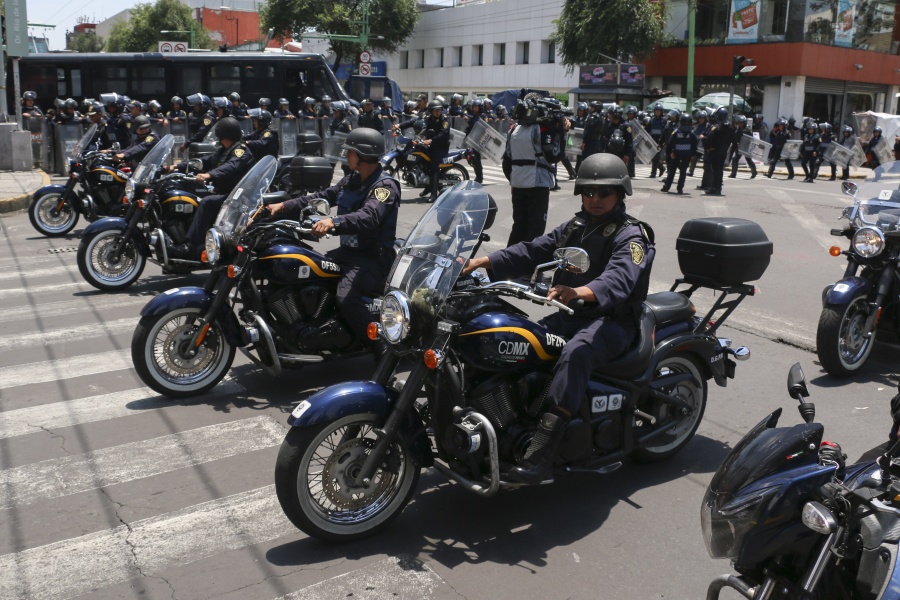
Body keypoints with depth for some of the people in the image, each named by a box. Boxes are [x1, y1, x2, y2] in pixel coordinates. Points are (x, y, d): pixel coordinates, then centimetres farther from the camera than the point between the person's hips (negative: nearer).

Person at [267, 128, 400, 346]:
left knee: (345, 296, -33)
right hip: (348, 251, 9)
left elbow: (368, 217, -33)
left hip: (374, 257, -9)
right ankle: (312, 329, 17)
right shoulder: (352, 180, 14)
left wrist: (334, 222, -49)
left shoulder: (385, 186, -15)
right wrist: (284, 206, 1)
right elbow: (320, 197, 12)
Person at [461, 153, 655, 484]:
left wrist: (580, 292, -49)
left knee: (575, 353, -37)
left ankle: (540, 453, -44)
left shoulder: (631, 235, -8)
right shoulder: (574, 228, 16)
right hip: (572, 314, 8)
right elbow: (532, 251, 7)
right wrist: (485, 261, -9)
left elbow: (620, 278, -28)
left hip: (614, 320, -8)